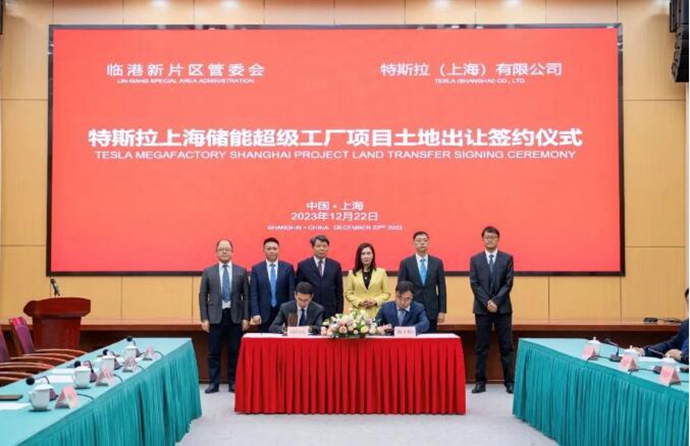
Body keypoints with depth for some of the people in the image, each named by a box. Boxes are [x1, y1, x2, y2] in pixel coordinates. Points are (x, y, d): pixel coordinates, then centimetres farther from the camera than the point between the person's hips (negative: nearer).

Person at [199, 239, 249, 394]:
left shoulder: (241, 271, 5)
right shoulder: (208, 272, 5)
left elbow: (246, 296, 5)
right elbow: (202, 296, 4)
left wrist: (246, 317, -1)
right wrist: (204, 318, -3)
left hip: (235, 317, 0)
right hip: (215, 317, 0)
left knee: (234, 352, 4)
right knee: (213, 352, 2)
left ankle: (233, 382, 14)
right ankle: (214, 383, 11)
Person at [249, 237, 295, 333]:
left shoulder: (288, 267, 6)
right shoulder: (256, 269, 6)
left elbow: (292, 291, 3)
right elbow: (253, 293, 1)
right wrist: (255, 313, -9)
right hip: (264, 314, 0)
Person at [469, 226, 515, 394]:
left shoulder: (507, 258, 5)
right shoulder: (475, 259, 6)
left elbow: (508, 283, -3)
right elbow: (474, 284, -1)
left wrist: (496, 301, -13)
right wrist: (487, 302, -12)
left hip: (503, 308, 0)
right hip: (482, 308, 1)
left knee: (506, 346, 2)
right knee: (481, 347, 3)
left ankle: (509, 381, 7)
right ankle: (481, 381, 8)